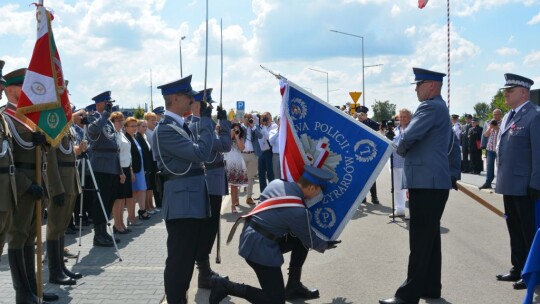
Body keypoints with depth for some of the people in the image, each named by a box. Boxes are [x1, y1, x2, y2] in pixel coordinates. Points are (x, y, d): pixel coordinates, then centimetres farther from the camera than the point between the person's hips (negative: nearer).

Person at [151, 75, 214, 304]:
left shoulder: (181, 126, 15)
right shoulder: (166, 128, -16)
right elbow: (200, 153, -22)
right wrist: (206, 119, -16)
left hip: (192, 200, 10)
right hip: (182, 202, -10)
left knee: (187, 257, 18)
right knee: (179, 258, -3)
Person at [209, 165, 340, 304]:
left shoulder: (277, 182, -2)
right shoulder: (298, 211, -21)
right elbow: (311, 241, -4)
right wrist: (325, 245, 17)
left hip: (250, 237, 9)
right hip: (260, 248, -9)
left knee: (301, 240, 15)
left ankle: (293, 286, 25)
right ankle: (225, 286, -4)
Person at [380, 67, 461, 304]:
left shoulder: (430, 107, -13)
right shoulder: (440, 108, 21)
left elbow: (408, 137, -23)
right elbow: (453, 146, 27)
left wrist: (401, 150, -2)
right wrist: (453, 174, 27)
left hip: (427, 183, -11)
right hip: (435, 182, 11)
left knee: (420, 240, -9)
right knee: (430, 237, 15)